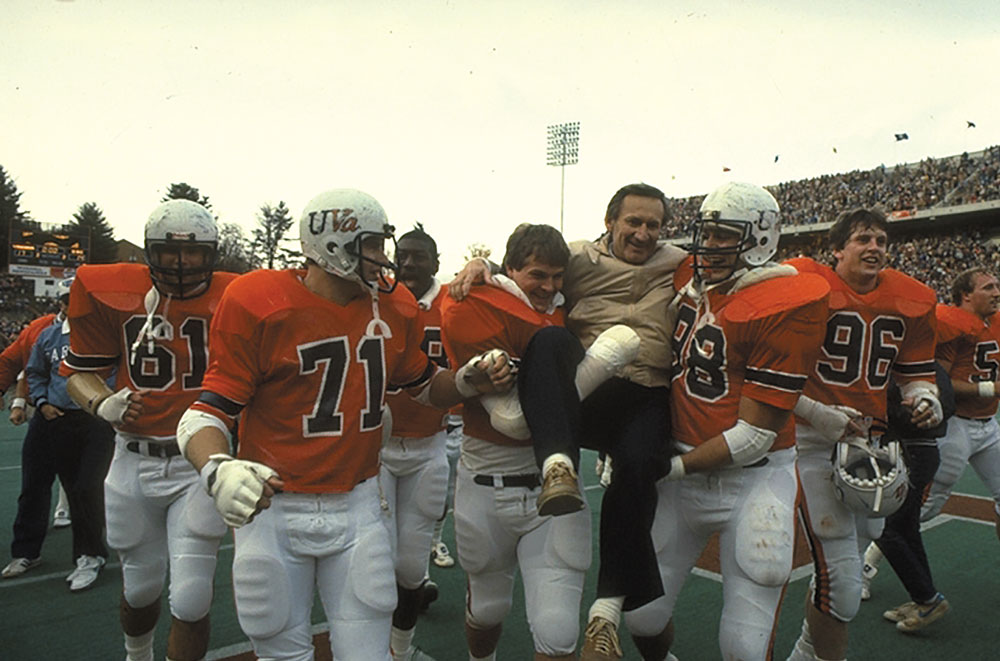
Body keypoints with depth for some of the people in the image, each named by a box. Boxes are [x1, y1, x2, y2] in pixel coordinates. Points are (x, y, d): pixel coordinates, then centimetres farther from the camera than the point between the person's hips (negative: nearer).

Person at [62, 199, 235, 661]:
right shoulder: (113, 293, -3)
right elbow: (80, 370, 6)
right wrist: (103, 404, -13)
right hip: (135, 462, 3)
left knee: (190, 599, -3)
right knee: (141, 586, 21)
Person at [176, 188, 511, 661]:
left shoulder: (392, 309, 3)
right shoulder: (260, 306, -13)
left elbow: (425, 386, 18)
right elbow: (207, 413, -11)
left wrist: (468, 381, -2)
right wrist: (218, 470, -32)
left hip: (358, 509, 3)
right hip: (273, 508, -3)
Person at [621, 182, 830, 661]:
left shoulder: (783, 306, -15)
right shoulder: (688, 282, 3)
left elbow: (755, 436, -16)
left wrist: (671, 468, -12)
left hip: (752, 481, -5)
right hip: (684, 473, 5)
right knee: (643, 616, 13)